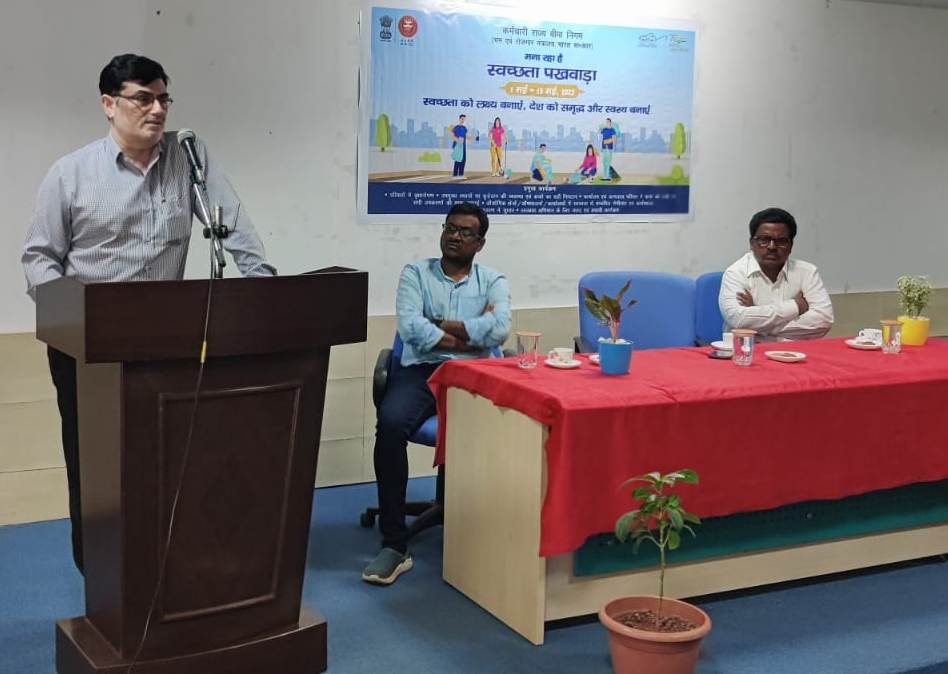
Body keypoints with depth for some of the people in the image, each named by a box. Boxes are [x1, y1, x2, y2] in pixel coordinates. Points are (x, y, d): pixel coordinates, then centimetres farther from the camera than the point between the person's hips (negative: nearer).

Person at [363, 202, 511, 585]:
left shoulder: (493, 281, 15)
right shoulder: (416, 273, 13)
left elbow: (500, 328, -7)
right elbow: (409, 327, -6)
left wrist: (439, 327, -4)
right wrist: (471, 335, -3)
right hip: (421, 371, 0)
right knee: (390, 423, -33)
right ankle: (394, 544, -26)